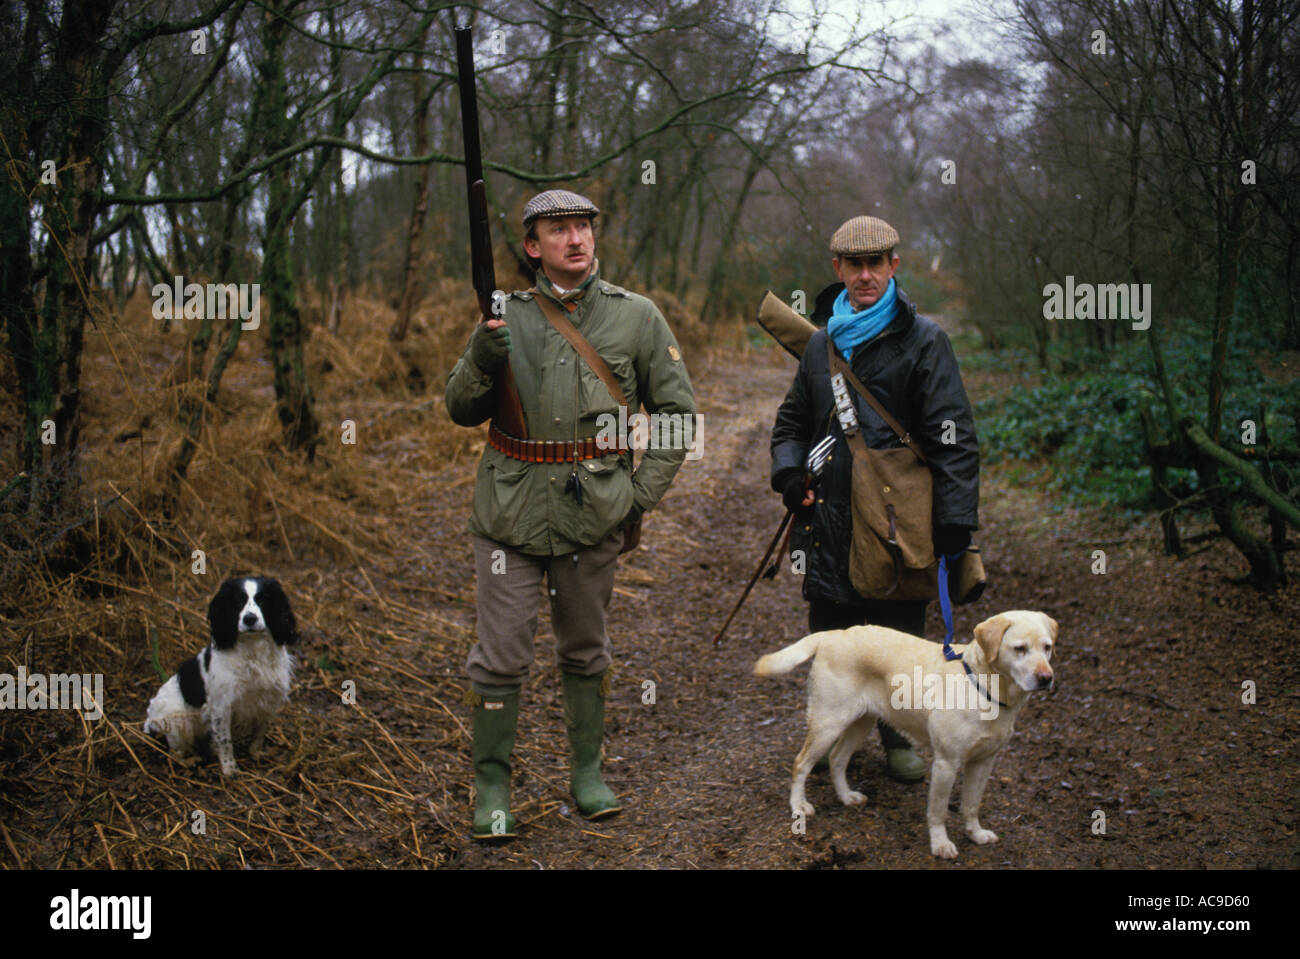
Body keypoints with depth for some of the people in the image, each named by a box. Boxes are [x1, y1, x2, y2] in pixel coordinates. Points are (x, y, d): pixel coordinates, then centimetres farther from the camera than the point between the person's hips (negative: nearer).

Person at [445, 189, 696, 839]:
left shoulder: (636, 317, 1)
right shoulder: (507, 315, 3)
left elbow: (677, 411, 6)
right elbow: (462, 411, 5)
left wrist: (642, 494, -2)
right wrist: (481, 359, -15)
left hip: (592, 515, 0)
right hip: (511, 512, 0)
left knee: (585, 651, 14)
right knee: (501, 655, 1)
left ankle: (588, 772, 28)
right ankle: (492, 788, 14)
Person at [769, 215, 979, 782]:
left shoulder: (923, 340, -3)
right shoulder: (823, 342, 13)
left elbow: (952, 436, -7)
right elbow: (793, 420, 25)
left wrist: (956, 519, -14)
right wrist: (788, 471, 5)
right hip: (830, 518, 4)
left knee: (900, 640, 4)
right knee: (828, 636, 10)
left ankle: (898, 738, 23)